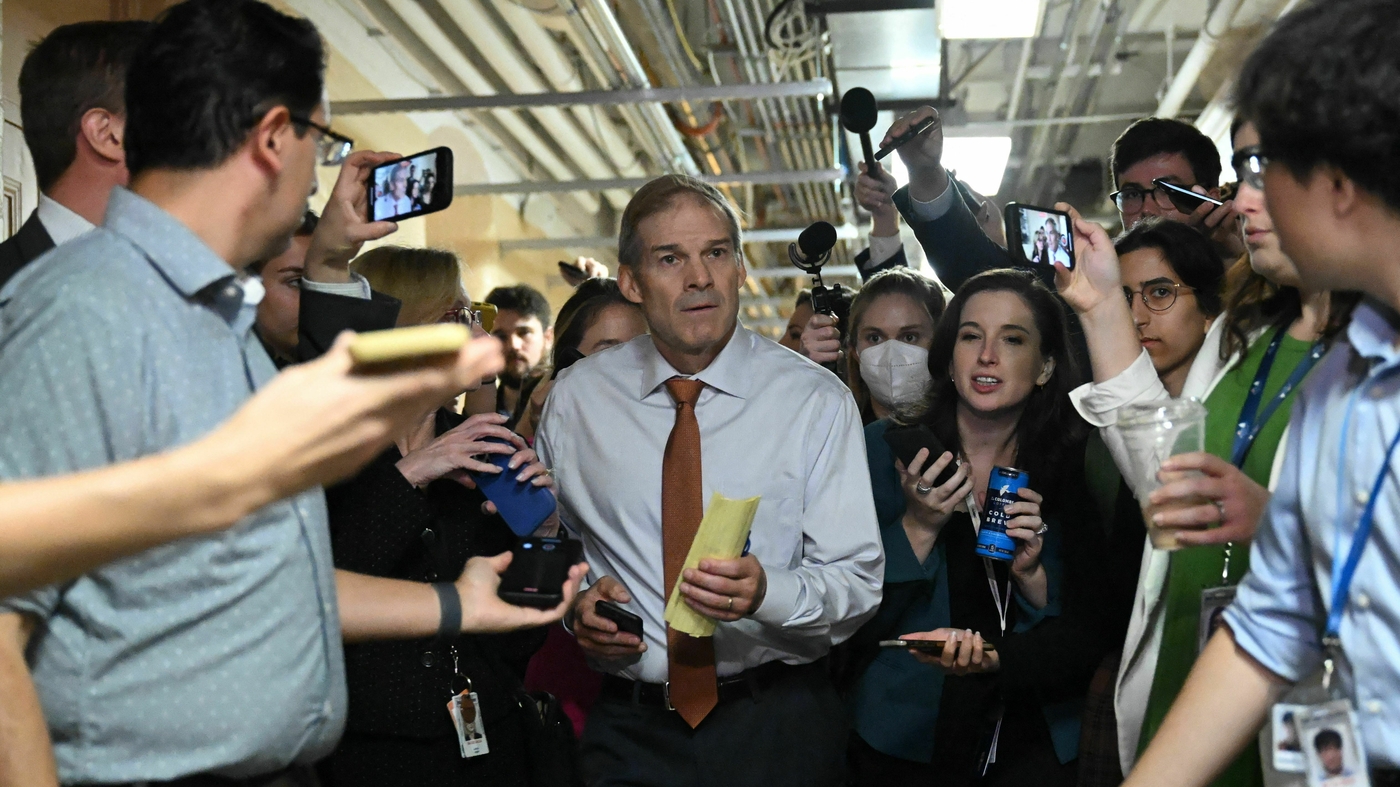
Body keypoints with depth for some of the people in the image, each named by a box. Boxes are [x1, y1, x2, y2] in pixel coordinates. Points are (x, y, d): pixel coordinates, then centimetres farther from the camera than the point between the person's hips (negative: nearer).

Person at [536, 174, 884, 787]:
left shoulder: (817, 400, -8)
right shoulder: (575, 399, -1)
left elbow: (858, 584, -10)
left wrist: (765, 592, -29)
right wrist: (576, 600, -8)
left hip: (777, 734, -1)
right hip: (631, 732, 2)